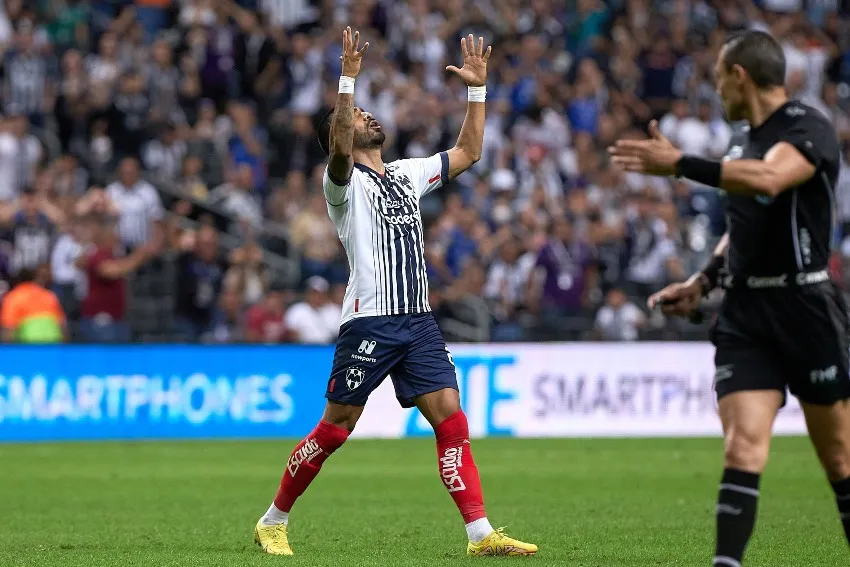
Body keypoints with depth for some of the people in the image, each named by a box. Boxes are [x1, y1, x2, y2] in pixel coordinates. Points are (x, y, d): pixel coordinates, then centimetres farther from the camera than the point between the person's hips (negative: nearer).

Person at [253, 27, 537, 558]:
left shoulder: (408, 174, 19)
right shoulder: (346, 180, -2)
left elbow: (468, 152, 25)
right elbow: (340, 150, -25)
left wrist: (477, 88, 18)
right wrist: (348, 78, -31)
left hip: (418, 322, 6)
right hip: (369, 321, -6)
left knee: (452, 420, -6)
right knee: (334, 431, -1)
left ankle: (481, 534, -11)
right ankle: (273, 522, 15)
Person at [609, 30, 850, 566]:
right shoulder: (743, 138, 16)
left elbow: (769, 179, -32)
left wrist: (680, 164, -32)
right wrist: (701, 282, 20)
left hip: (806, 307, -6)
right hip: (744, 313, 6)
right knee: (743, 445, -10)